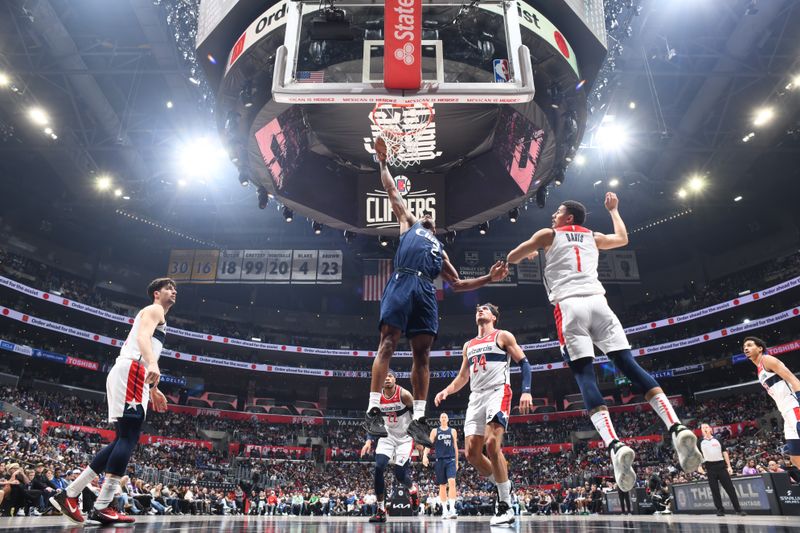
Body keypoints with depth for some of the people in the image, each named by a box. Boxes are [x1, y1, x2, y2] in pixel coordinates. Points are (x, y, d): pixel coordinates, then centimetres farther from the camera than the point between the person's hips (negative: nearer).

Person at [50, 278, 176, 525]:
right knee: (129, 437, -14)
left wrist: (153, 390, 36)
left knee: (124, 439, 9)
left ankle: (69, 494, 10)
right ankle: (102, 507, -14)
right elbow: (142, 336, -19)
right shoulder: (154, 310, 2)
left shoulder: (155, 316, 32)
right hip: (131, 371, -10)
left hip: (131, 374, 10)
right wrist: (153, 364, -39)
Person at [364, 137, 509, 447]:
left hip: (426, 291, 4)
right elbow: (393, 194, 29)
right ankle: (373, 411, -16)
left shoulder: (440, 249, 37)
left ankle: (418, 419, -2)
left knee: (422, 354, -3)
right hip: (402, 282, -3)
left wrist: (489, 278, 23)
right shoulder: (409, 222, 31)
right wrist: (383, 162, 30)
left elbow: (457, 284, 31)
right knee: (388, 343, -14)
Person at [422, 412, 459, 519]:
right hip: (440, 460, 1)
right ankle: (444, 510, 15)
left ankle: (452, 509, -18)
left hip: (451, 460, 0)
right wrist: (425, 455, -16)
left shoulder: (453, 431, 10)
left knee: (452, 482, -18)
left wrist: (457, 462, 13)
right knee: (442, 485, 6)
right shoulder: (435, 431, 8)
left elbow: (455, 447, 14)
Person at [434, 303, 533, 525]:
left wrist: (526, 391, -15)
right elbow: (462, 377, 24)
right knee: (472, 453, -2)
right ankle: (504, 488, 19)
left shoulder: (503, 336, 6)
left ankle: (506, 506, -13)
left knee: (492, 443, -23)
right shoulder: (468, 345, 23)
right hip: (476, 397, 6)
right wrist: (447, 390, 5)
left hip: (498, 392, -6)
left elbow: (524, 363, 0)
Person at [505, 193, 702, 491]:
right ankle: (677, 428, -15)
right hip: (597, 301, 4)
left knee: (584, 374, -11)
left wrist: (529, 253, 41)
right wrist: (613, 209, 60)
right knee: (629, 365, 0)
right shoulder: (592, 237, 27)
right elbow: (622, 238, 48)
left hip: (569, 305, -4)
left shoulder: (548, 235, 16)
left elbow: (512, 258, 19)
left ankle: (615, 446, -27)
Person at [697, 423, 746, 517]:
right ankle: (720, 510, 10)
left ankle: (738, 509, 6)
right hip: (710, 468, 0)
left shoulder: (717, 440, 9)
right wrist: (699, 466, -7)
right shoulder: (700, 442, 6)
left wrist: (729, 466, 2)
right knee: (715, 490, 2)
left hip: (721, 466, 0)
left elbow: (725, 453, 9)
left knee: (730, 488, -1)